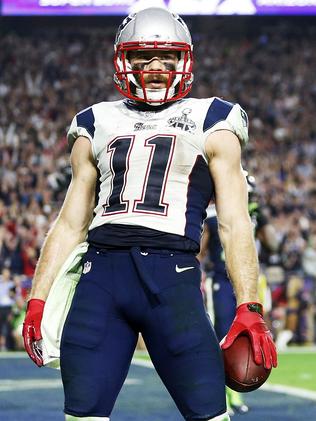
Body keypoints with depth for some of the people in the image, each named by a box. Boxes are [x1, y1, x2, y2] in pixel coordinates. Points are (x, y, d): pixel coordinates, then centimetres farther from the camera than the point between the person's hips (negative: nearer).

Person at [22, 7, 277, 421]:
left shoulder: (211, 125, 12)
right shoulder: (98, 126, 21)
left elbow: (235, 224, 6)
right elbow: (70, 224, 20)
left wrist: (249, 309, -4)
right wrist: (38, 300, 11)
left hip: (171, 275, -3)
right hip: (101, 273, 3)